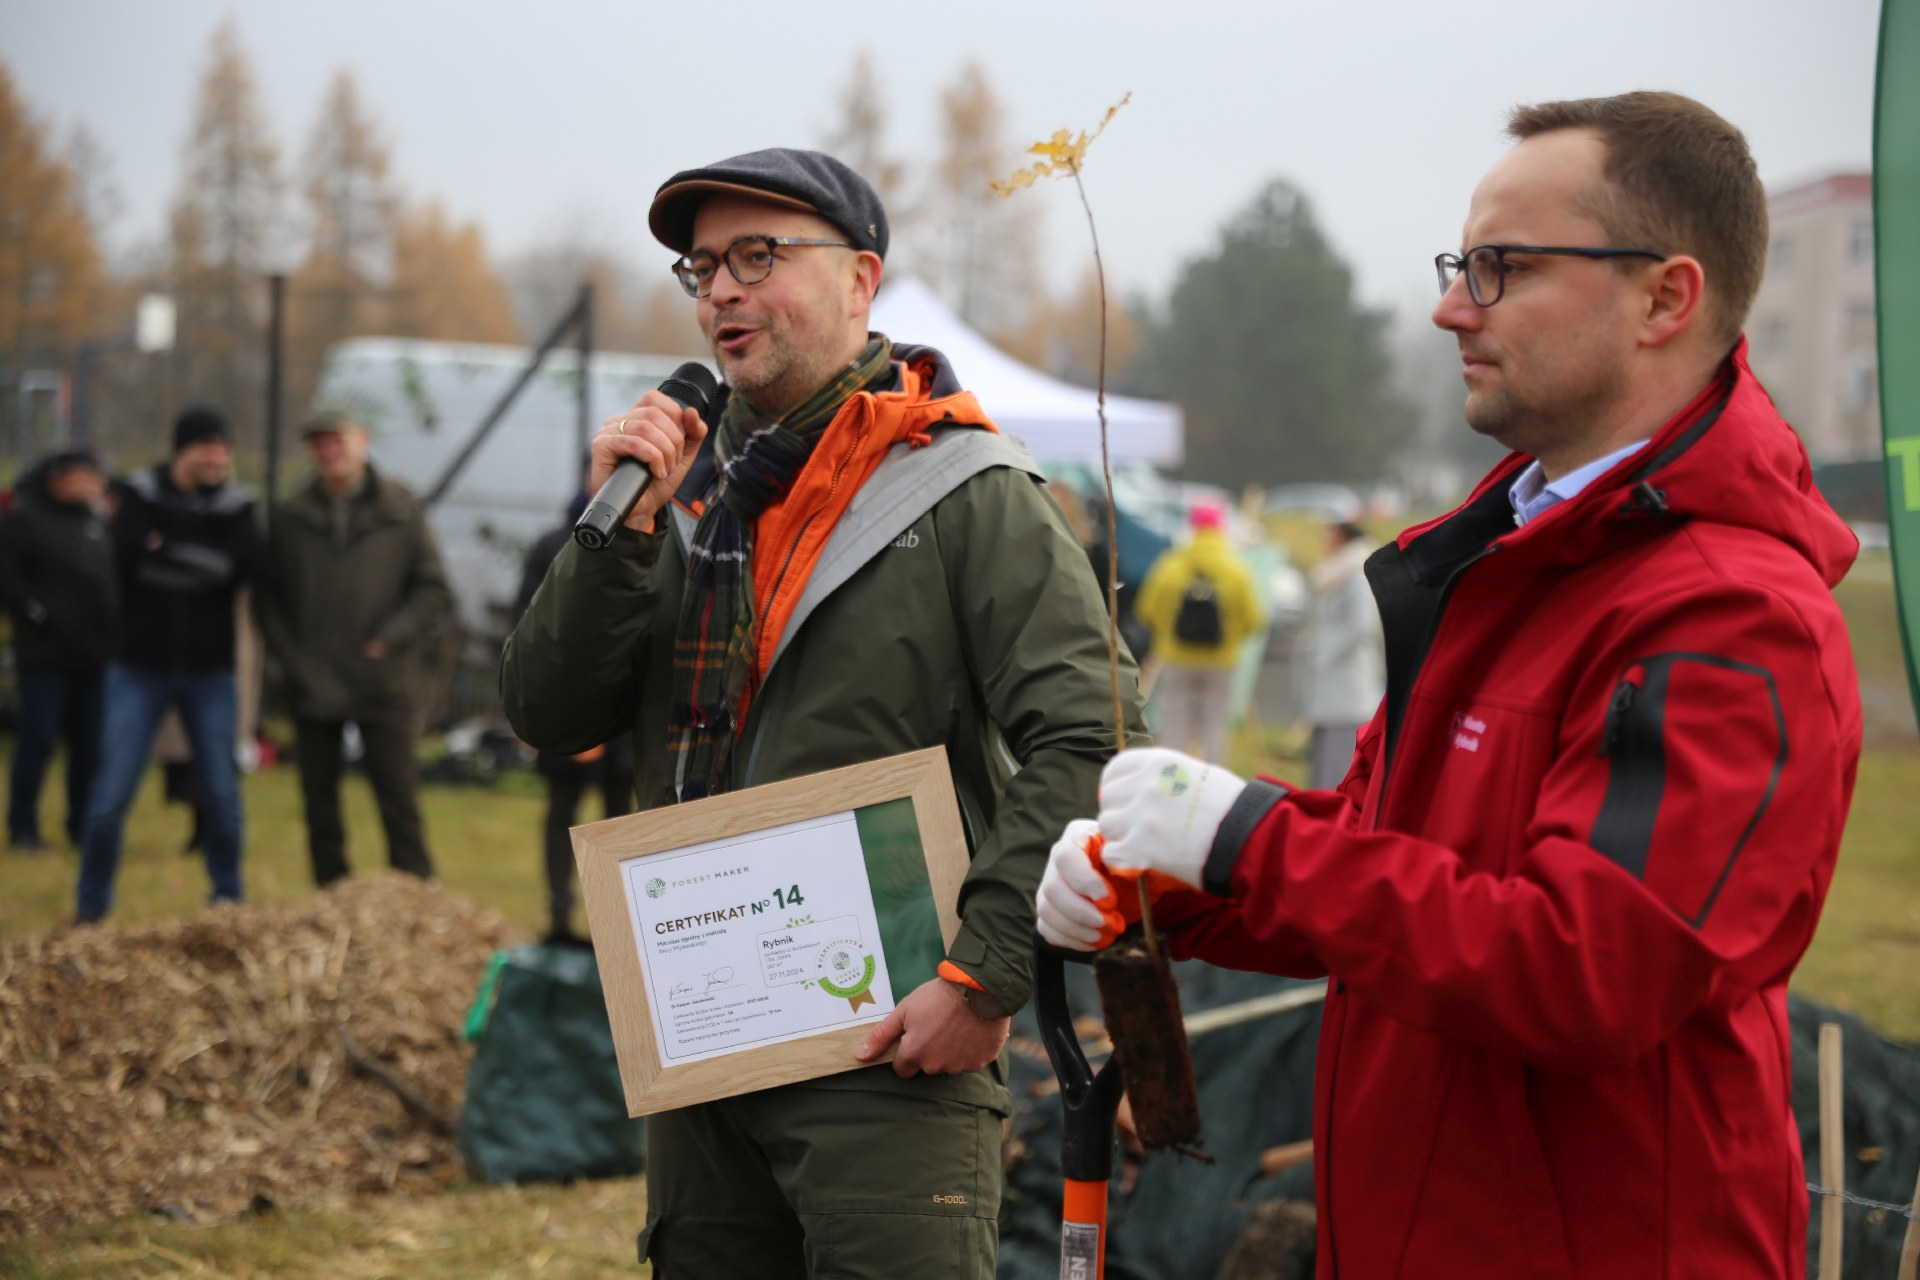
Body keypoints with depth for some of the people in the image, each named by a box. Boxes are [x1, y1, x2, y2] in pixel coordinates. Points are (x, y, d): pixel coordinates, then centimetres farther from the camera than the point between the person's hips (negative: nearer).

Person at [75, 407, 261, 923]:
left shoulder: (235, 504, 2)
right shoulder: (141, 495, -1)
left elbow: (247, 566, -15)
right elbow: (126, 554, -18)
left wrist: (166, 552, -18)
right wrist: (204, 563, -19)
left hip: (210, 672, 1)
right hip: (141, 668, -1)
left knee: (222, 794, 2)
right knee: (111, 795, -5)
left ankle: (229, 899, 19)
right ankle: (91, 905, 9)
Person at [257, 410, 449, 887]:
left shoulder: (400, 509, 3)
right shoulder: (291, 516, 6)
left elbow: (433, 588, 3)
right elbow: (267, 597, 10)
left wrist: (389, 639, -8)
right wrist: (290, 657, -2)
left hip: (380, 685, -2)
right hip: (313, 687, 2)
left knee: (399, 802, -3)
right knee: (320, 804, 6)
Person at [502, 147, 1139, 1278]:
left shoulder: (965, 494, -6)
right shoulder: (690, 492, 11)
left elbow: (1079, 742, -14)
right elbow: (549, 717, 6)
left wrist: (987, 976, -18)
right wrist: (621, 527, -7)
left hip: (890, 1055, -6)